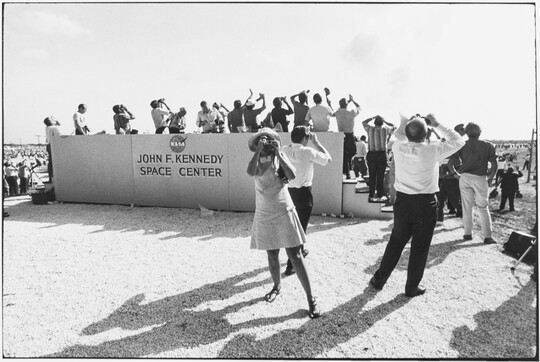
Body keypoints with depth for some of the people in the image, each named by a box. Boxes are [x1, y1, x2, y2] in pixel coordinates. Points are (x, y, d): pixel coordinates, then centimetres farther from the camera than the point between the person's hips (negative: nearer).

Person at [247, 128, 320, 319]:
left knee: (295, 255, -3)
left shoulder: (280, 156, -2)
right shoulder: (256, 160, 0)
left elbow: (292, 175, -20)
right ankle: (277, 287, 38)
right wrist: (259, 150, -24)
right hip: (264, 215, 2)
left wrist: (277, 152, -21)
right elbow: (251, 172, -25)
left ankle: (311, 298, 3)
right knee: (272, 255, 13)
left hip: (284, 212, -2)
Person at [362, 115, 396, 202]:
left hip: (371, 155, 1)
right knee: (380, 176, 5)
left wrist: (373, 118, 24)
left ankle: (372, 196, 8)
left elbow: (363, 122, 21)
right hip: (382, 155, -1)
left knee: (372, 176, 6)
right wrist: (384, 121, 19)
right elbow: (393, 127, 20)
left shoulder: (370, 129, 0)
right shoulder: (385, 130, -1)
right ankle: (380, 196, 8)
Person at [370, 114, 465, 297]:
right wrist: (437, 124, 1)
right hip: (425, 203, -3)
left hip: (402, 201, 3)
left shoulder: (397, 147, -7)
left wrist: (406, 122, 10)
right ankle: (412, 287, 23)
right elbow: (458, 142, 1)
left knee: (396, 242, 17)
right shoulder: (432, 150, -14)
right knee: (420, 247, 11)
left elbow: (397, 136, 18)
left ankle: (379, 279, 25)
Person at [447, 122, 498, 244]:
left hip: (465, 177, 1)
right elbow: (494, 165, -3)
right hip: (480, 178, -1)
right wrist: (490, 179, 7)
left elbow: (450, 163, -5)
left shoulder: (462, 145, 3)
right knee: (483, 208, 7)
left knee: (467, 207, 10)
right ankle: (487, 236, 6)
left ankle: (468, 233, 16)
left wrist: (456, 174, 8)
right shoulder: (487, 145, 3)